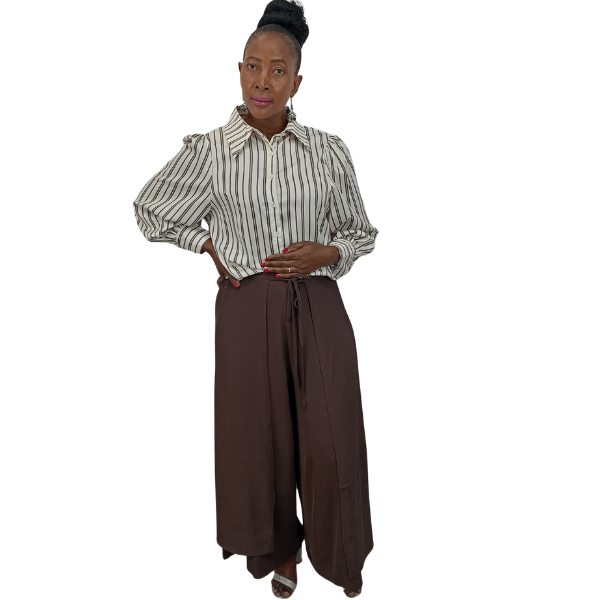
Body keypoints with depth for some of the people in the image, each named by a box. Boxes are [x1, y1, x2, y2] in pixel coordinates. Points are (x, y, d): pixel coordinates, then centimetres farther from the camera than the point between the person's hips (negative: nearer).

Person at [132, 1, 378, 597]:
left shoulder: (329, 151, 1)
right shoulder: (207, 151, -2)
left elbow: (362, 233, 11)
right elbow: (150, 210, 13)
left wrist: (327, 252, -9)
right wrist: (211, 247, 3)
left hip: (318, 307, 1)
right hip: (247, 309, 0)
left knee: (331, 441, 3)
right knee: (262, 436, 10)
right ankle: (280, 551, 35)